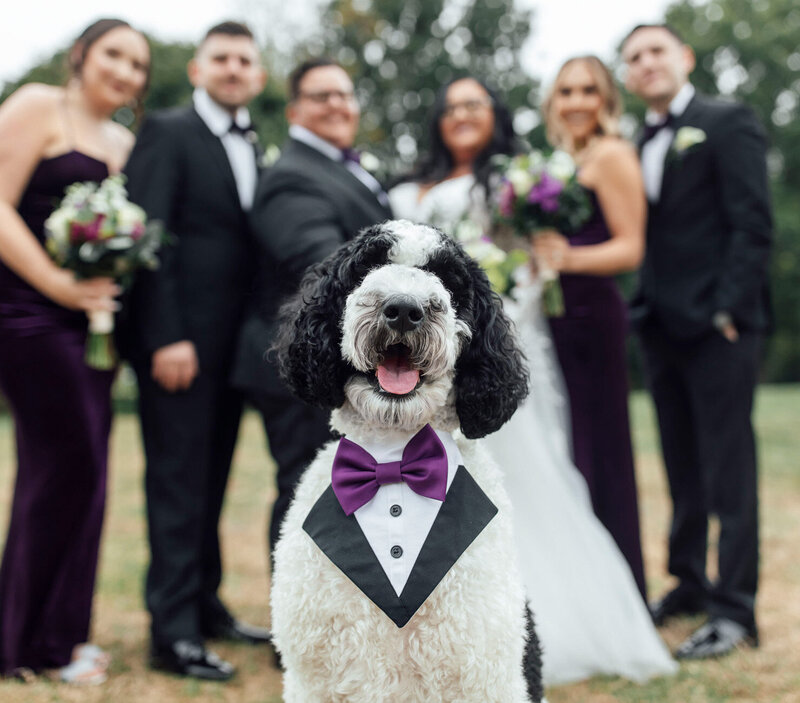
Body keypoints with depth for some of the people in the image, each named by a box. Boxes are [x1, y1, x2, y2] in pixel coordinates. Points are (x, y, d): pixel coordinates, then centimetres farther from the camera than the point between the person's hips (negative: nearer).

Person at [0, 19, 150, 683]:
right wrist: (57, 283, -20)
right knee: (69, 463, -7)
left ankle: (59, 634, 21)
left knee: (81, 470, 9)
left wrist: (111, 288, 2)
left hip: (91, 316, 7)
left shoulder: (126, 144, 19)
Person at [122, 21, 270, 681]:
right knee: (178, 478, -3)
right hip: (180, 340, -6)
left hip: (232, 343, 7)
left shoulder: (255, 149, 16)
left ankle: (204, 603, 23)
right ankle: (174, 630, 2)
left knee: (211, 479, 13)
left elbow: (251, 242, 14)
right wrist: (166, 336, -19)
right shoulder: (167, 132, -4)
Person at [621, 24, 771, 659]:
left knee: (727, 468, -4)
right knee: (683, 468, 13)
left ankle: (734, 609, 1)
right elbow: (638, 236, 15)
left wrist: (729, 308, -17)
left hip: (717, 323, -7)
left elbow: (753, 225, -10)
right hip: (662, 327, 7)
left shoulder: (728, 122, -2)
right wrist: (643, 309, 4)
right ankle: (690, 584, 23)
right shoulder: (640, 144, 17)